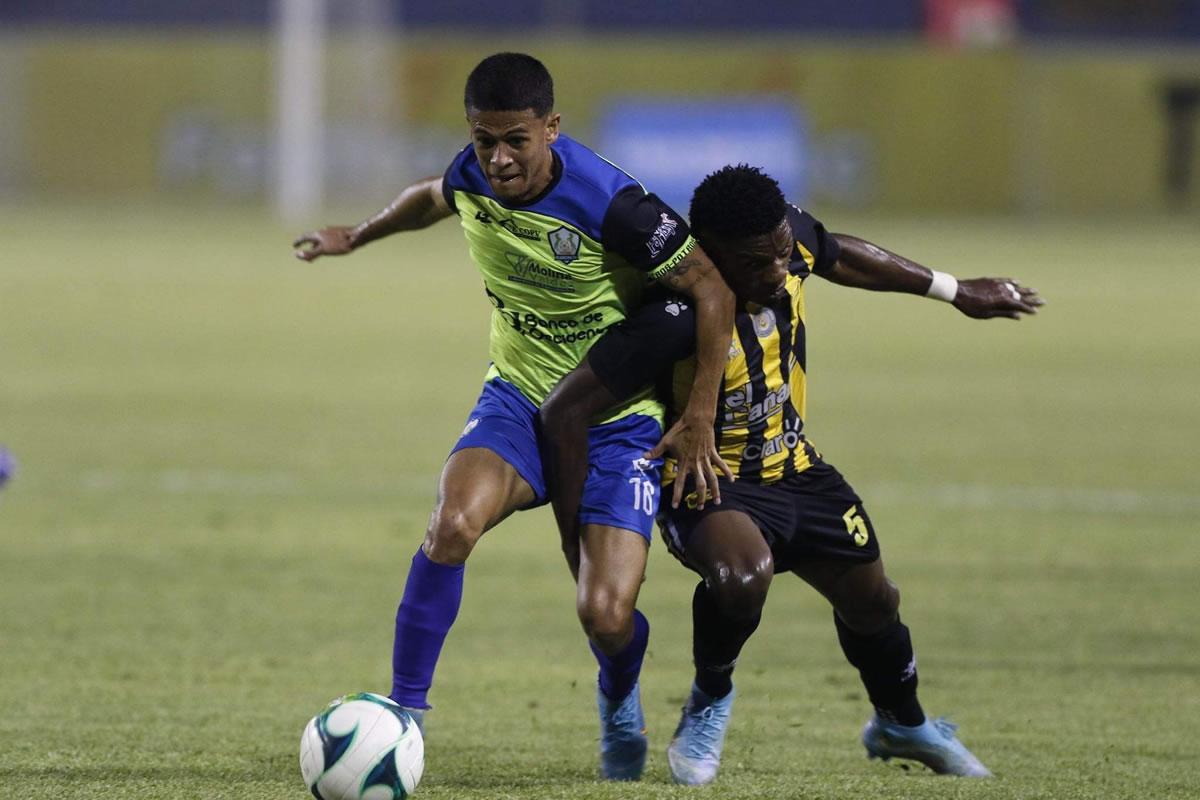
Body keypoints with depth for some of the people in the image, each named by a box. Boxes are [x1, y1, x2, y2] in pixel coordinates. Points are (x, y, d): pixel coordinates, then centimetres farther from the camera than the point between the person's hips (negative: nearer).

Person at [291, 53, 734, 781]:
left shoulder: (607, 204, -27)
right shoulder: (474, 176, -9)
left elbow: (711, 291, -18)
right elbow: (434, 197, 19)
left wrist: (701, 415, -17)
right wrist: (357, 237, 35)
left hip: (617, 421, -4)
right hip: (517, 399, 4)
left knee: (605, 616, -14)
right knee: (453, 524, -28)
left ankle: (619, 702, 25)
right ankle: (405, 711, -15)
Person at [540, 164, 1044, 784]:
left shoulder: (789, 239, -15)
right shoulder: (675, 320, -35)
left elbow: (841, 256, 12)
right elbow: (565, 411, -30)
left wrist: (954, 290, 23)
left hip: (794, 470, 7)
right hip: (707, 486, -7)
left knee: (871, 599, 16)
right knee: (743, 574, -37)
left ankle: (902, 725, 49)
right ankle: (710, 701, -5)